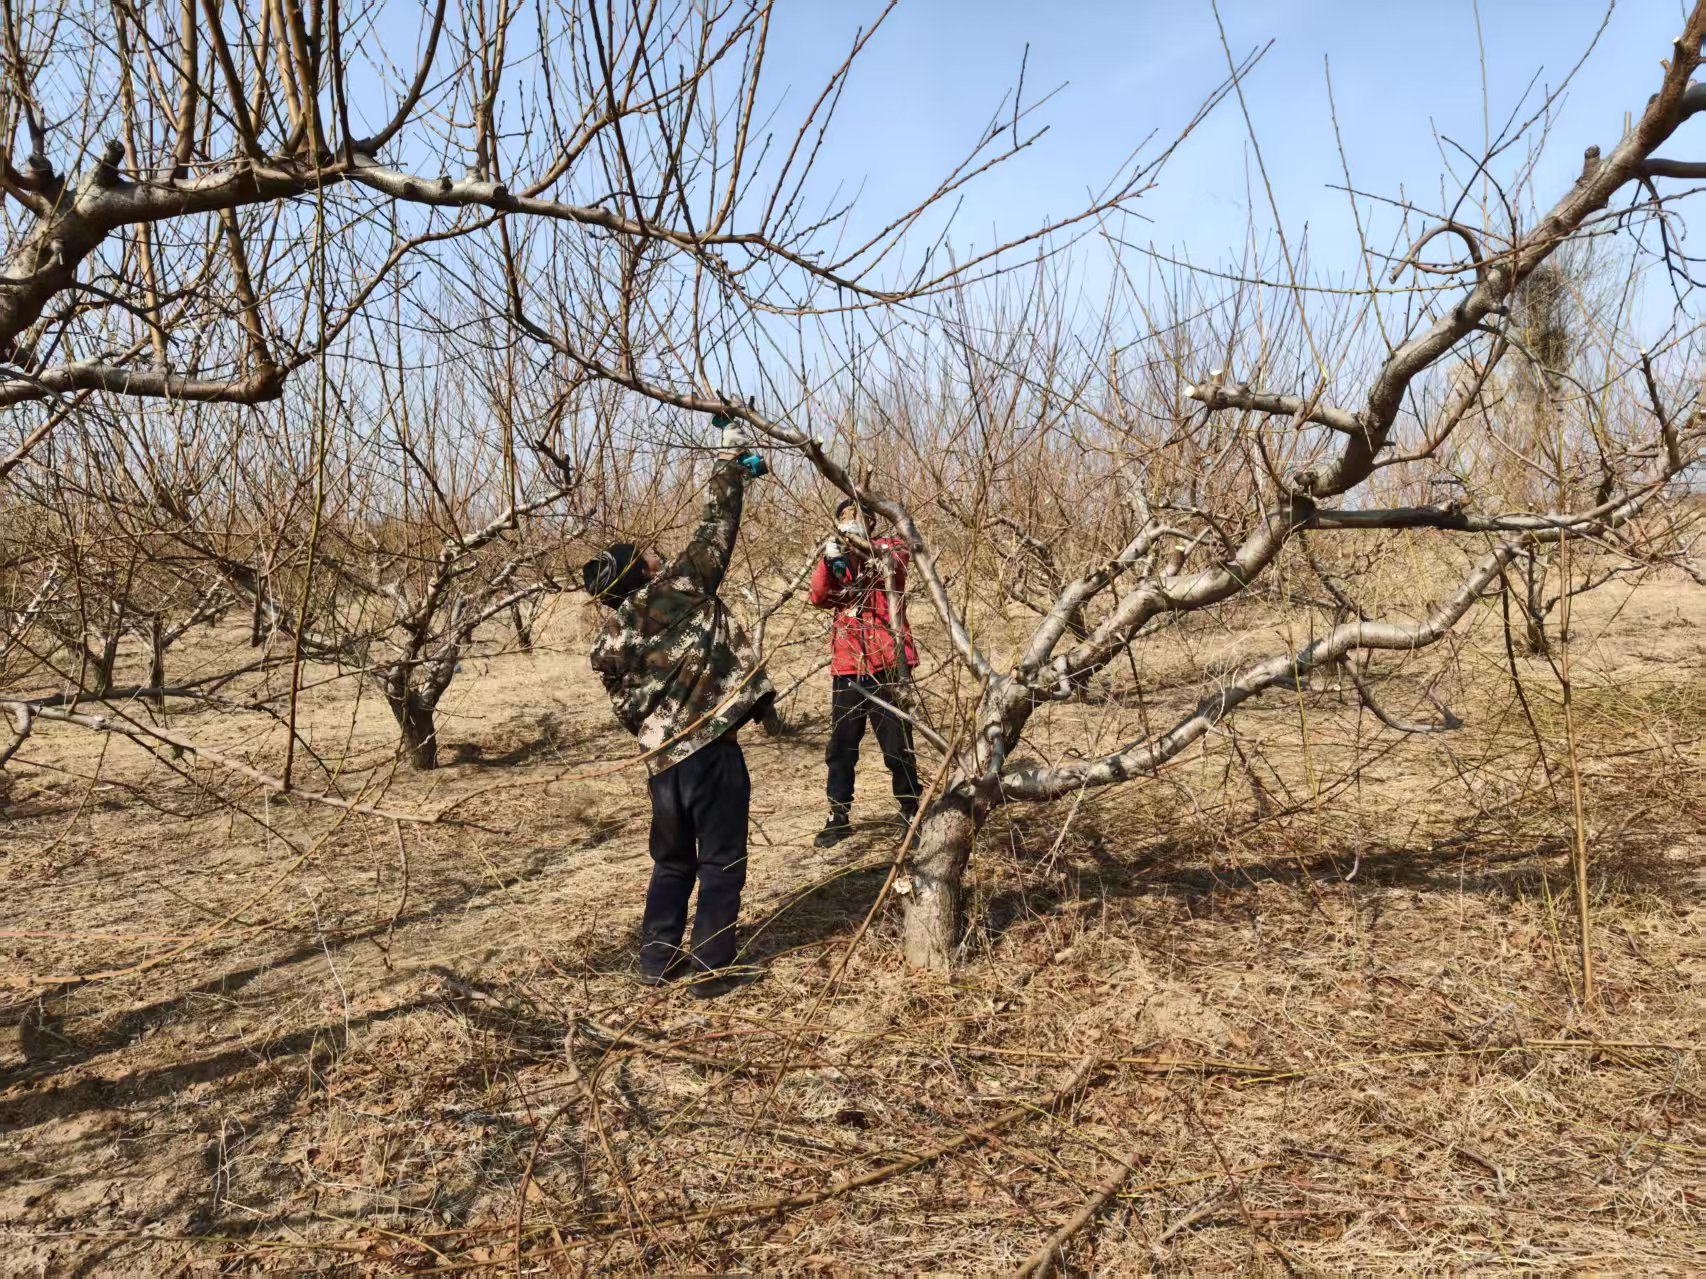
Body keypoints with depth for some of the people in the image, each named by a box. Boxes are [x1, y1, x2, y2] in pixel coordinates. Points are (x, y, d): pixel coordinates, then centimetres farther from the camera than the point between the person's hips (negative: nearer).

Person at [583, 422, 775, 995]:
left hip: (663, 759, 6)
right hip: (711, 750, -6)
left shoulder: (609, 646, 5)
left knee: (672, 862, 21)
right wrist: (728, 470, 9)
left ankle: (657, 960, 27)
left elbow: (630, 711, 9)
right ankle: (710, 969, 10)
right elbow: (715, 535, -3)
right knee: (721, 863, 6)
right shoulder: (675, 591, -10)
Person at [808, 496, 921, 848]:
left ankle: (911, 813, 15)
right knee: (840, 748, 7)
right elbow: (819, 597, -3)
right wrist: (828, 561, -20)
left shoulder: (888, 547, 6)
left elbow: (895, 561, -19)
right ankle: (839, 818, 17)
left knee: (898, 746, 2)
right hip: (847, 666, 3)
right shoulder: (836, 559, 15)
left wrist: (862, 545, -37)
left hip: (888, 664, -3)